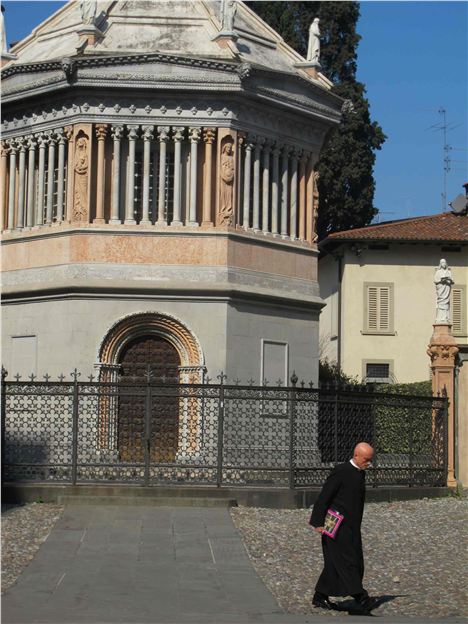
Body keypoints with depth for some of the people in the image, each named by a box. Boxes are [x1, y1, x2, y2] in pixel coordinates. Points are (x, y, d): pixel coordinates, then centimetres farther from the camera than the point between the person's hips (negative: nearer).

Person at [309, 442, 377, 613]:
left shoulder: (360, 473, 14)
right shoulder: (341, 471, -13)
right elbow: (324, 496, -13)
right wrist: (319, 522, -15)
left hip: (351, 528, 9)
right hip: (337, 526, -9)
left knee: (336, 564, 9)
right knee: (347, 561, -14)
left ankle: (320, 597, 17)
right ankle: (360, 598, -22)